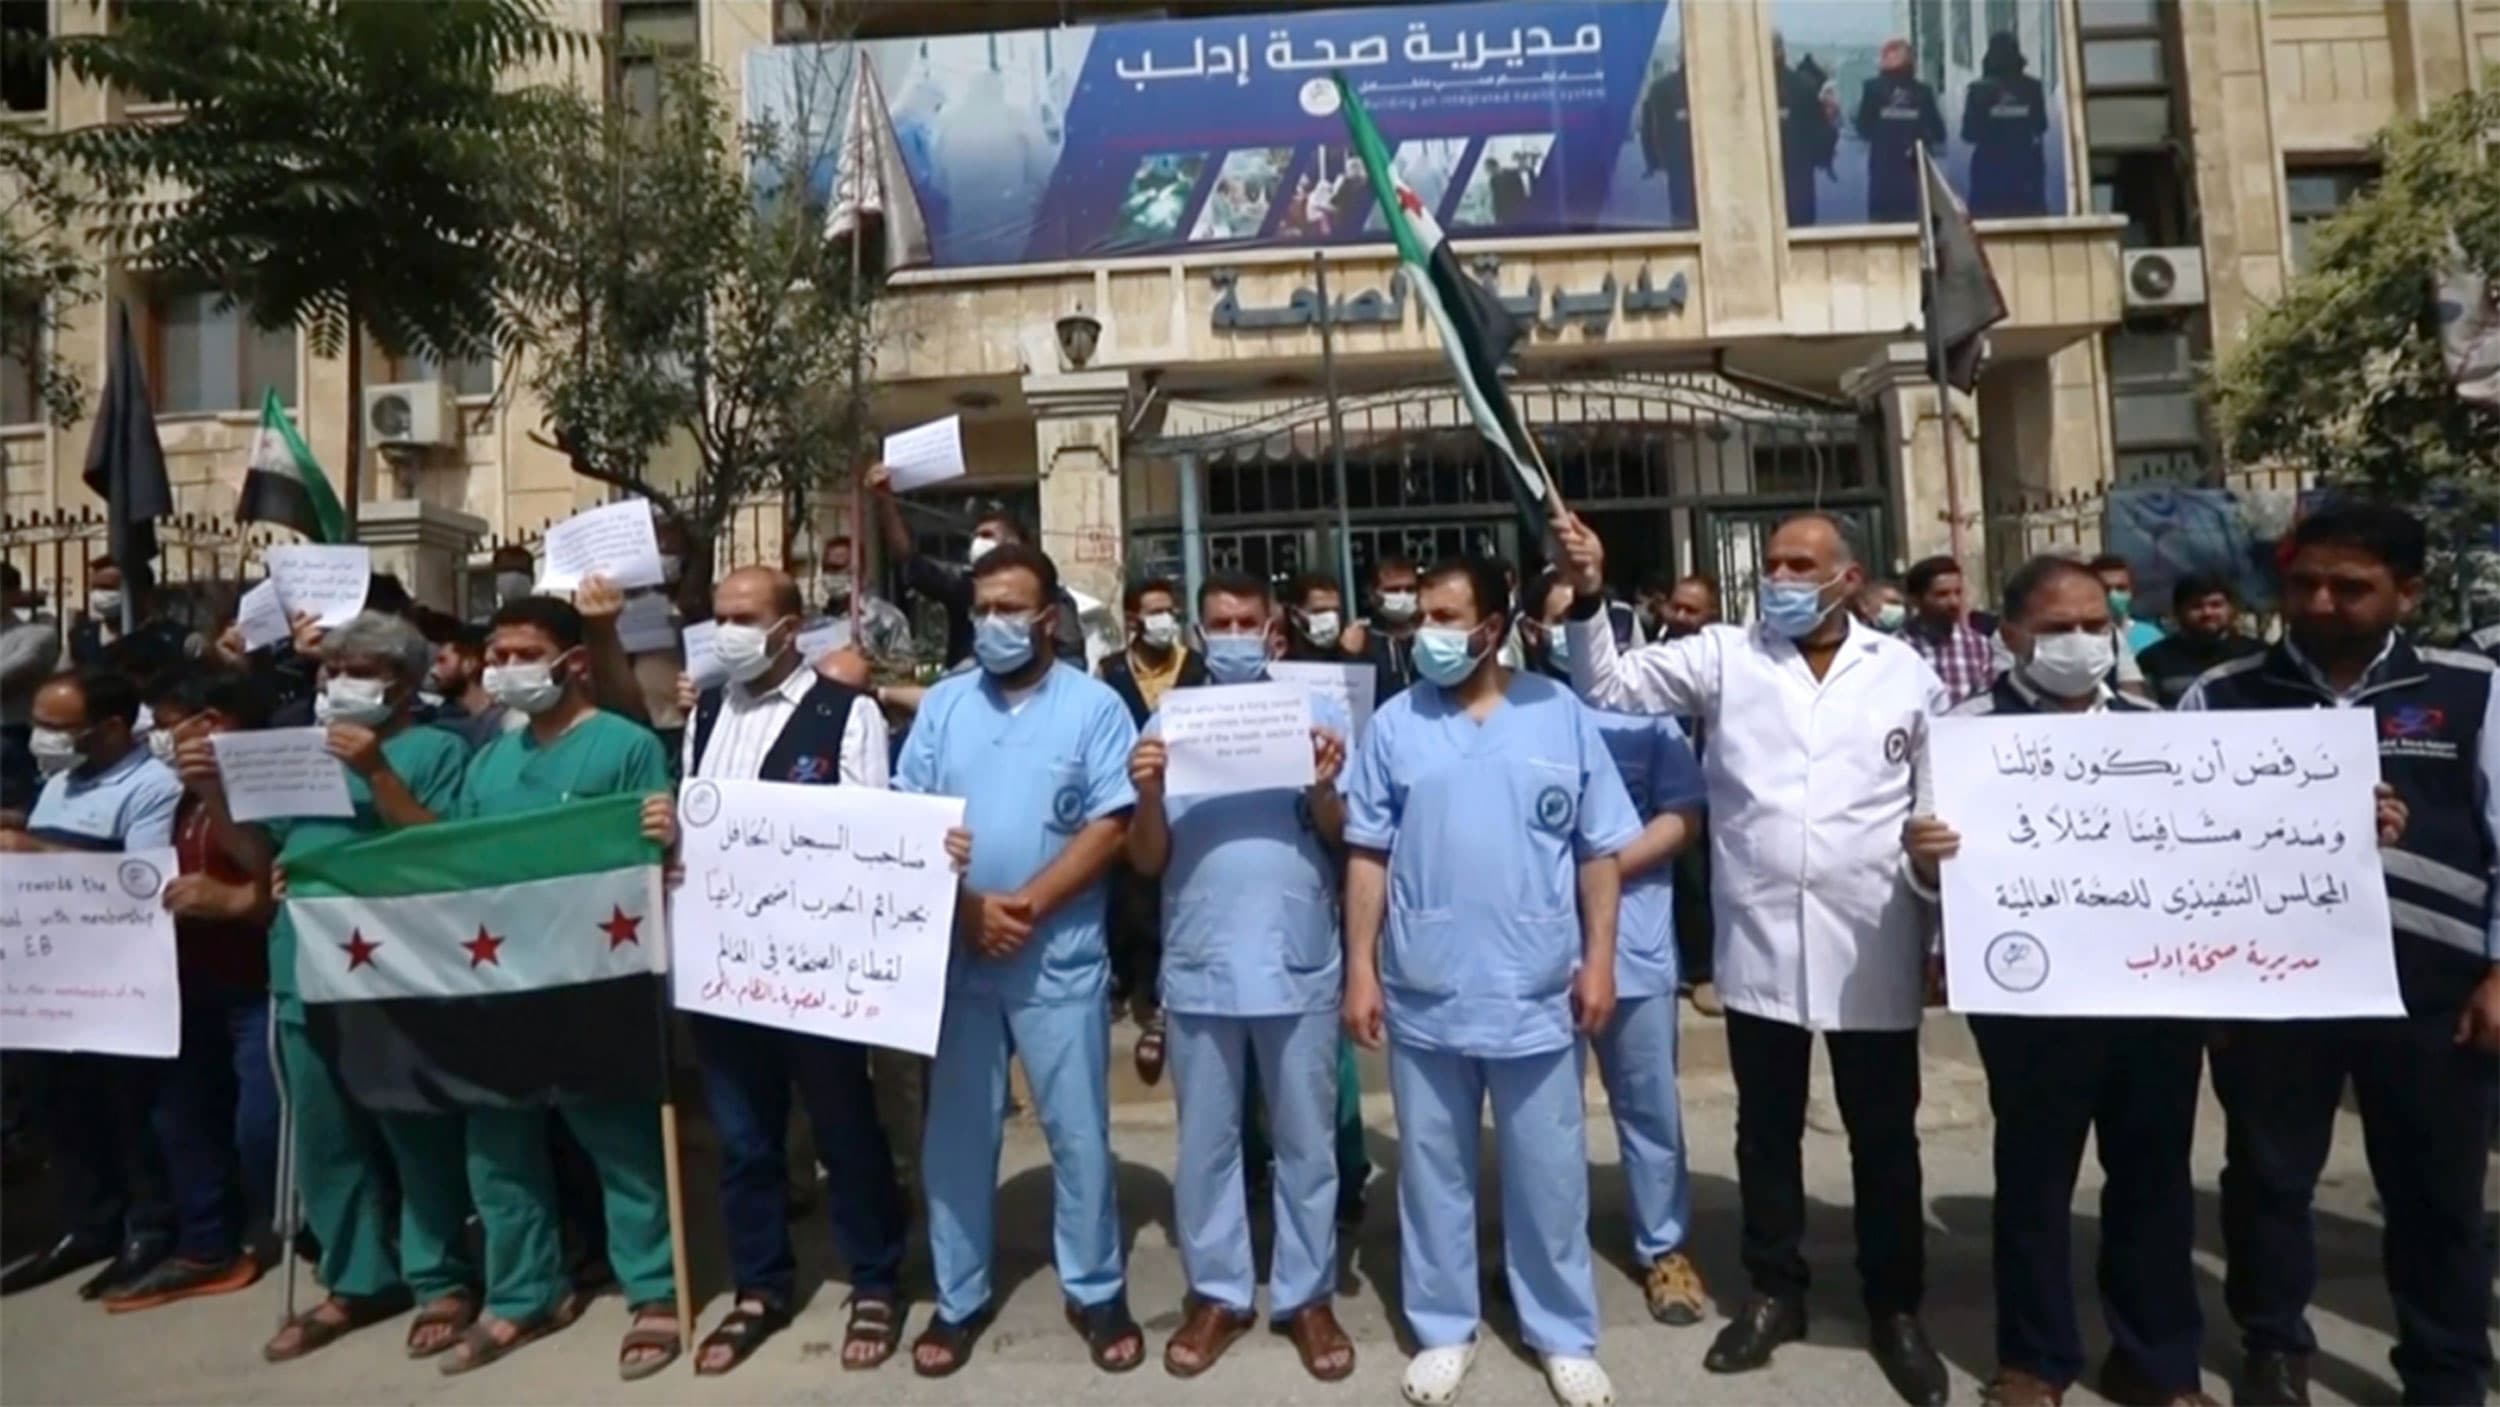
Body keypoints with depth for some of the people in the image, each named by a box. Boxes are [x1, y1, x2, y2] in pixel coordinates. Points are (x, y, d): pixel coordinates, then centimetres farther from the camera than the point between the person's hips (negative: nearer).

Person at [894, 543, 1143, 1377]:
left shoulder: (1094, 706, -3)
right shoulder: (941, 705, 7)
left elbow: (1109, 828, -9)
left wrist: (1026, 906, -16)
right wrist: (966, 905, -10)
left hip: (1058, 958, -3)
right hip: (955, 954, 3)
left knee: (1078, 1131, 8)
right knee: (955, 1131, 12)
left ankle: (1096, 1291, 27)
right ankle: (958, 1297, 29)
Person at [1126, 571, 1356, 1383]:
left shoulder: (1314, 712, 1)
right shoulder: (1167, 723, 3)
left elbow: (1341, 841, -1)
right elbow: (1147, 862, 1)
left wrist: (1324, 788, -21)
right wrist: (1148, 794, -18)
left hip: (1298, 964, 0)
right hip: (1200, 967, 1)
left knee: (1306, 1141, 12)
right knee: (1206, 1142, 13)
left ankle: (1306, 1294, 28)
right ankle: (1217, 1293, 30)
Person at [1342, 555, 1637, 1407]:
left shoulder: (1559, 714, -1)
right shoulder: (1395, 724, 0)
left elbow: (1599, 849, 2)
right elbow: (1367, 855, 1)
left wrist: (1599, 957, -2)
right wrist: (1361, 967, -2)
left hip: (1537, 993, 0)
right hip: (1424, 995, 1)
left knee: (1549, 1175, 13)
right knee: (1433, 1171, 14)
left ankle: (1564, 1334, 33)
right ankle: (1443, 1329, 33)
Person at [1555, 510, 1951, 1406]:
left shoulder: (1906, 673, 4)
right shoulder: (1723, 658, 2)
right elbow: (1610, 686, -2)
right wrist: (1587, 599, -17)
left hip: (1872, 948, 0)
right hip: (1758, 944, 0)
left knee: (1884, 1137, 14)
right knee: (1767, 1132, 14)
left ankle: (1896, 1308, 34)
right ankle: (1775, 1292, 34)